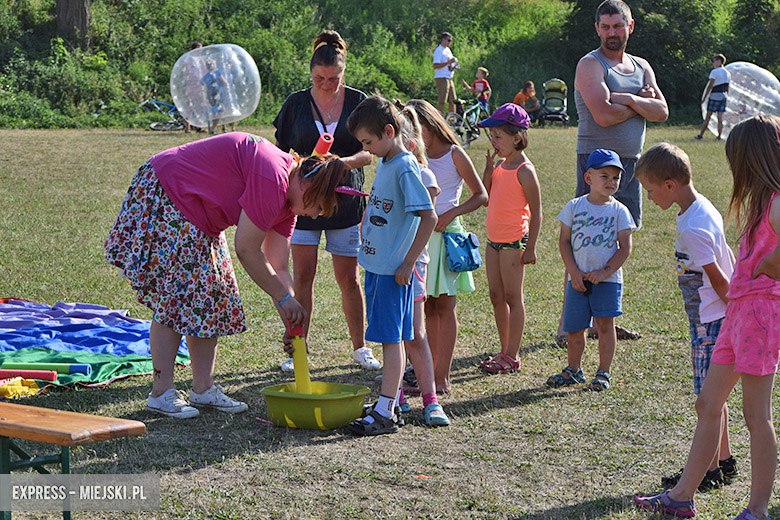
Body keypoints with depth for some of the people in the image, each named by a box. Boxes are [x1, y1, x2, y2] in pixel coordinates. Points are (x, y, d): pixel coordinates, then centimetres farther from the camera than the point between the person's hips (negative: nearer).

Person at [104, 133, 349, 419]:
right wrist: (284, 297, -14)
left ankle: (203, 389, 12)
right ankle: (161, 393, -6)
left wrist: (292, 321, 1)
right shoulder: (271, 180, -28)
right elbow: (247, 251, -24)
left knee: (210, 295, 8)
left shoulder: (287, 194, 1)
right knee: (175, 295, -11)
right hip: (162, 196, -10)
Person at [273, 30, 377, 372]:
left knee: (349, 278, 4)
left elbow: (372, 151, -3)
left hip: (346, 200, 0)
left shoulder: (358, 102, 0)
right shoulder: (296, 103, 2)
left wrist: (345, 162, -22)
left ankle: (360, 347, 17)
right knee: (303, 276, -2)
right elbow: (280, 151, 6)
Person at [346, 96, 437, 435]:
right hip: (375, 264, 9)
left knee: (391, 337, -6)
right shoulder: (384, 163, 12)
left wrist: (407, 264, -18)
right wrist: (366, 236, 20)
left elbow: (429, 217, -21)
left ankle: (385, 413, -5)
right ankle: (391, 400, 23)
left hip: (393, 270, -9)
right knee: (389, 337, 15)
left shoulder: (405, 168, -16)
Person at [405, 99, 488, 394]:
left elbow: (481, 196, -1)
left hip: (446, 234, -5)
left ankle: (442, 376, -1)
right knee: (427, 307, 6)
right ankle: (429, 370, 12)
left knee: (445, 305, -2)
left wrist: (451, 214, -13)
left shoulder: (454, 155, -4)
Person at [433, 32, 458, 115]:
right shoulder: (439, 51, -10)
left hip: (449, 78, 9)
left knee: (452, 101, 9)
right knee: (442, 101, -11)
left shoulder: (448, 50, 17)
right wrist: (448, 62, -23)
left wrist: (454, 66, 8)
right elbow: (435, 66, -19)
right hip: (441, 78, -9)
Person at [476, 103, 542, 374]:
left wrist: (530, 248, -15)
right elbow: (487, 198, 13)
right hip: (494, 239, 8)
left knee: (512, 298, -1)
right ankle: (504, 351, 22)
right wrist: (488, 169, 0)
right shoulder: (501, 165, 9)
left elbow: (536, 212, -13)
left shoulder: (525, 171, -14)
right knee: (496, 296, 12)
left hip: (514, 241, -8)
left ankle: (512, 356, 5)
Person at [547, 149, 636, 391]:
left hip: (607, 279, -1)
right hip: (578, 279, 1)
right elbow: (564, 241, 3)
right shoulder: (574, 206, 2)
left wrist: (605, 272, -12)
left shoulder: (619, 211, -1)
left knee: (605, 325, -1)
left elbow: (625, 247, -2)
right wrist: (574, 272, -6)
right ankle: (573, 369, 24)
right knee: (574, 328, 6)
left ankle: (603, 373, 10)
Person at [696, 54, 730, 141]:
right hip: (724, 96, 6)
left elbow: (710, 85, -11)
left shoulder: (714, 72, -7)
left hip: (715, 95, -6)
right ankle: (719, 136, -4)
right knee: (720, 117, 3)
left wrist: (704, 97, -7)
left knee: (708, 116, 0)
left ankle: (701, 134, 5)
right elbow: (727, 87, 16)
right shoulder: (728, 73, 13)